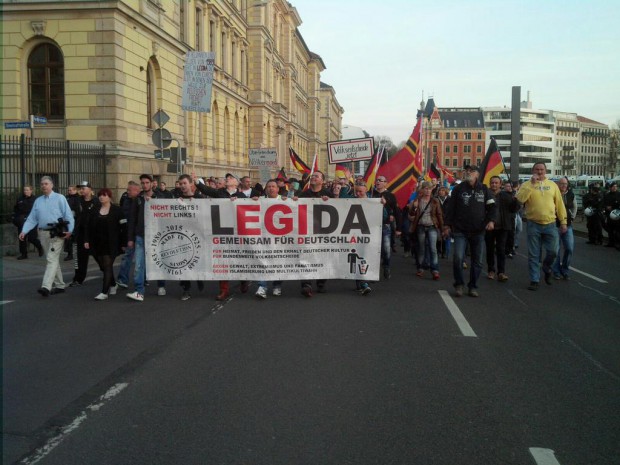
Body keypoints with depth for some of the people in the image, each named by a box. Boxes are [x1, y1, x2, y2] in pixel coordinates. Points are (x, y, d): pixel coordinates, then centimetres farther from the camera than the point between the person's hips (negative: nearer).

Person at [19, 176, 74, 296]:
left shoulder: (60, 198, -2)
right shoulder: (38, 201, 13)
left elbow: (68, 215, -7)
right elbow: (31, 219, 11)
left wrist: (69, 230, -17)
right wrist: (24, 231, -1)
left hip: (56, 234, -6)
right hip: (43, 233, 6)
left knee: (52, 259, -13)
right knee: (53, 260, 13)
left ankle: (46, 287, -20)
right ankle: (59, 285, 22)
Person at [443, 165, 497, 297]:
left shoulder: (484, 189, 7)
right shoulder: (458, 189, 3)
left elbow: (492, 206, 8)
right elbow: (450, 208, 3)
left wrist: (491, 220, -9)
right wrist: (447, 225, -1)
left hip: (478, 231, 2)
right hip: (460, 231, -2)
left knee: (477, 261, 6)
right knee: (458, 258, -14)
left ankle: (473, 286, 19)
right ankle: (459, 284, 4)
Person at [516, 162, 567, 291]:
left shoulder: (552, 185, 7)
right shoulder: (527, 185, 0)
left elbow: (559, 204, 9)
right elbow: (520, 200, -18)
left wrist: (563, 221, 5)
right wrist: (532, 184, -20)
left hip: (550, 224, 2)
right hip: (533, 225, -2)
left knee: (552, 252, 3)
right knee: (534, 255, 3)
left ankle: (546, 269, 33)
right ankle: (534, 280, 12)